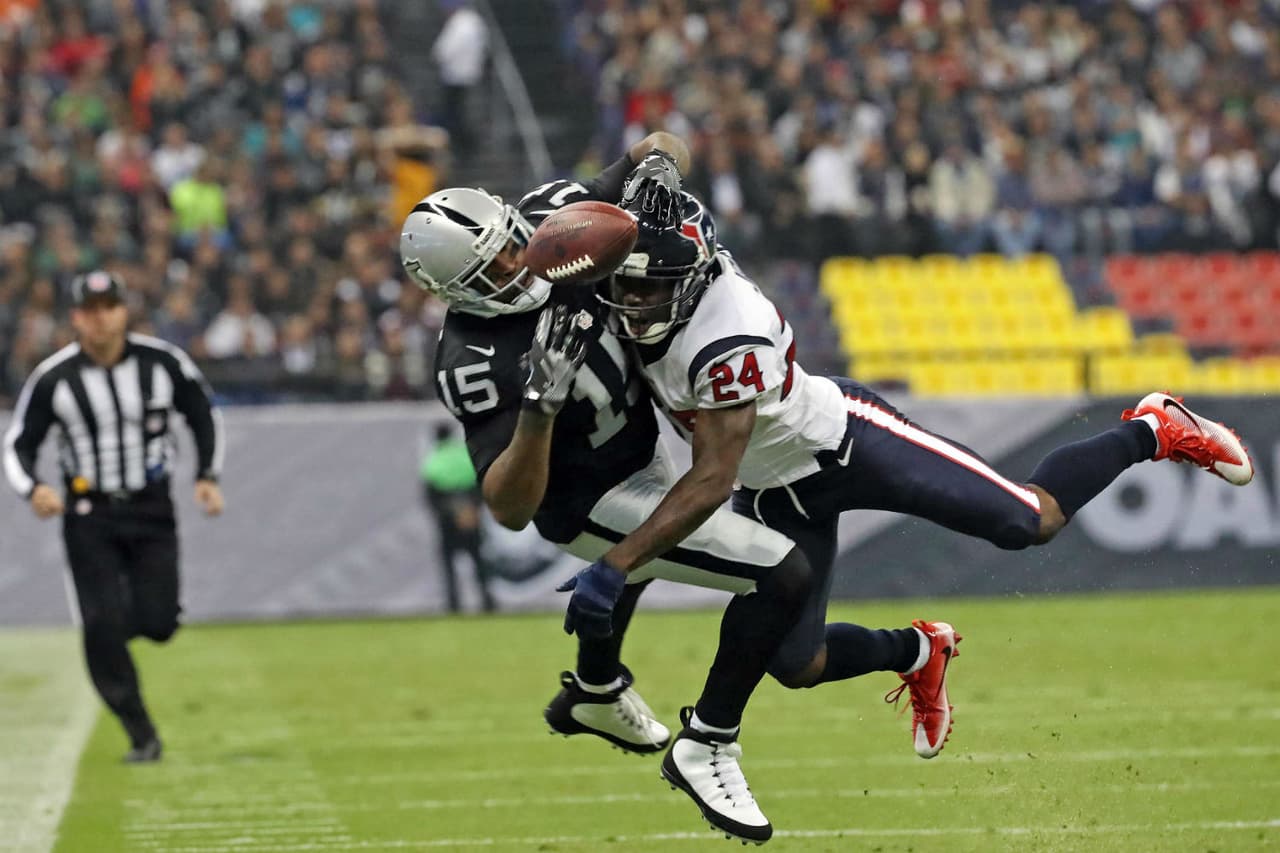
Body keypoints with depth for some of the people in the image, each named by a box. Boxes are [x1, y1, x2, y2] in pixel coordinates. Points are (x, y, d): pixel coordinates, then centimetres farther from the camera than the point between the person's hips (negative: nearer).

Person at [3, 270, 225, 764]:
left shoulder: (163, 363, -5)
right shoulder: (53, 378, -8)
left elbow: (204, 418, 10)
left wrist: (207, 477, -2)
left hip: (152, 512, 1)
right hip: (88, 515, -1)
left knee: (157, 623, -11)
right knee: (101, 626, -10)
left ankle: (129, 615, 28)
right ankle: (141, 737, 1)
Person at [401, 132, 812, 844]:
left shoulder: (554, 214, -21)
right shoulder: (478, 364, -37)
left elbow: (665, 145, -9)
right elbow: (511, 510, -40)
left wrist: (656, 166, -33)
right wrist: (539, 405, -54)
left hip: (640, 445, 8)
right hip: (595, 504, -8)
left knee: (634, 565, 40)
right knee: (783, 578, -17)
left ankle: (596, 694, 69)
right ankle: (709, 750, 0)